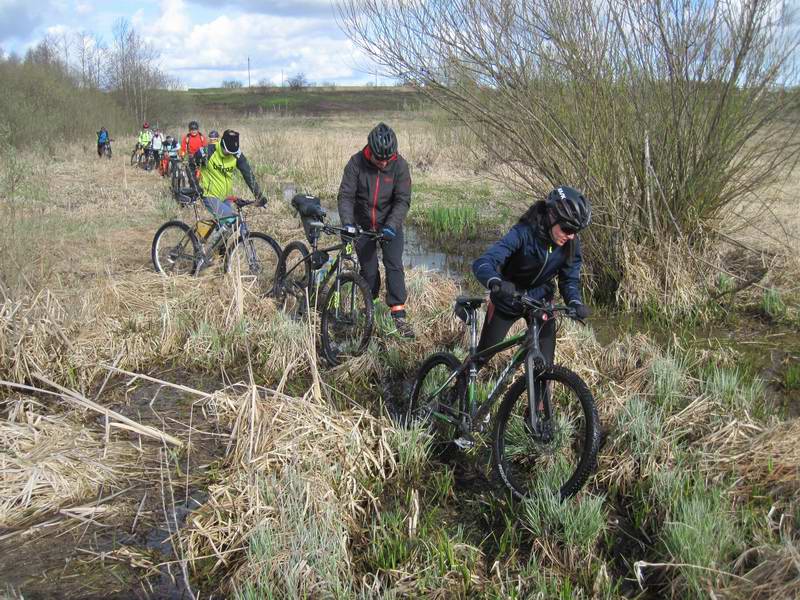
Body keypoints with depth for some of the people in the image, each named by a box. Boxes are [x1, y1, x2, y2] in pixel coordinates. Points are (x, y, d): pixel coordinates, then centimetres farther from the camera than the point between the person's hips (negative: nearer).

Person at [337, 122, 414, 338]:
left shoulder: (399, 165, -16)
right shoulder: (357, 163, -16)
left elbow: (403, 200, -18)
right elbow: (346, 195, -16)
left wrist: (391, 225, -31)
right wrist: (347, 223, -31)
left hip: (390, 225, -1)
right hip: (363, 225, 1)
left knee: (394, 265, -10)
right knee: (368, 269, 4)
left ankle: (399, 315, -8)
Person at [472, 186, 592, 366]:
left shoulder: (571, 244, -17)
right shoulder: (524, 233, -31)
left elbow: (570, 279, -9)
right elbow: (482, 263, -40)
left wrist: (576, 303, -31)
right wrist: (496, 283, -62)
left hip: (540, 301, 3)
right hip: (507, 302, -3)